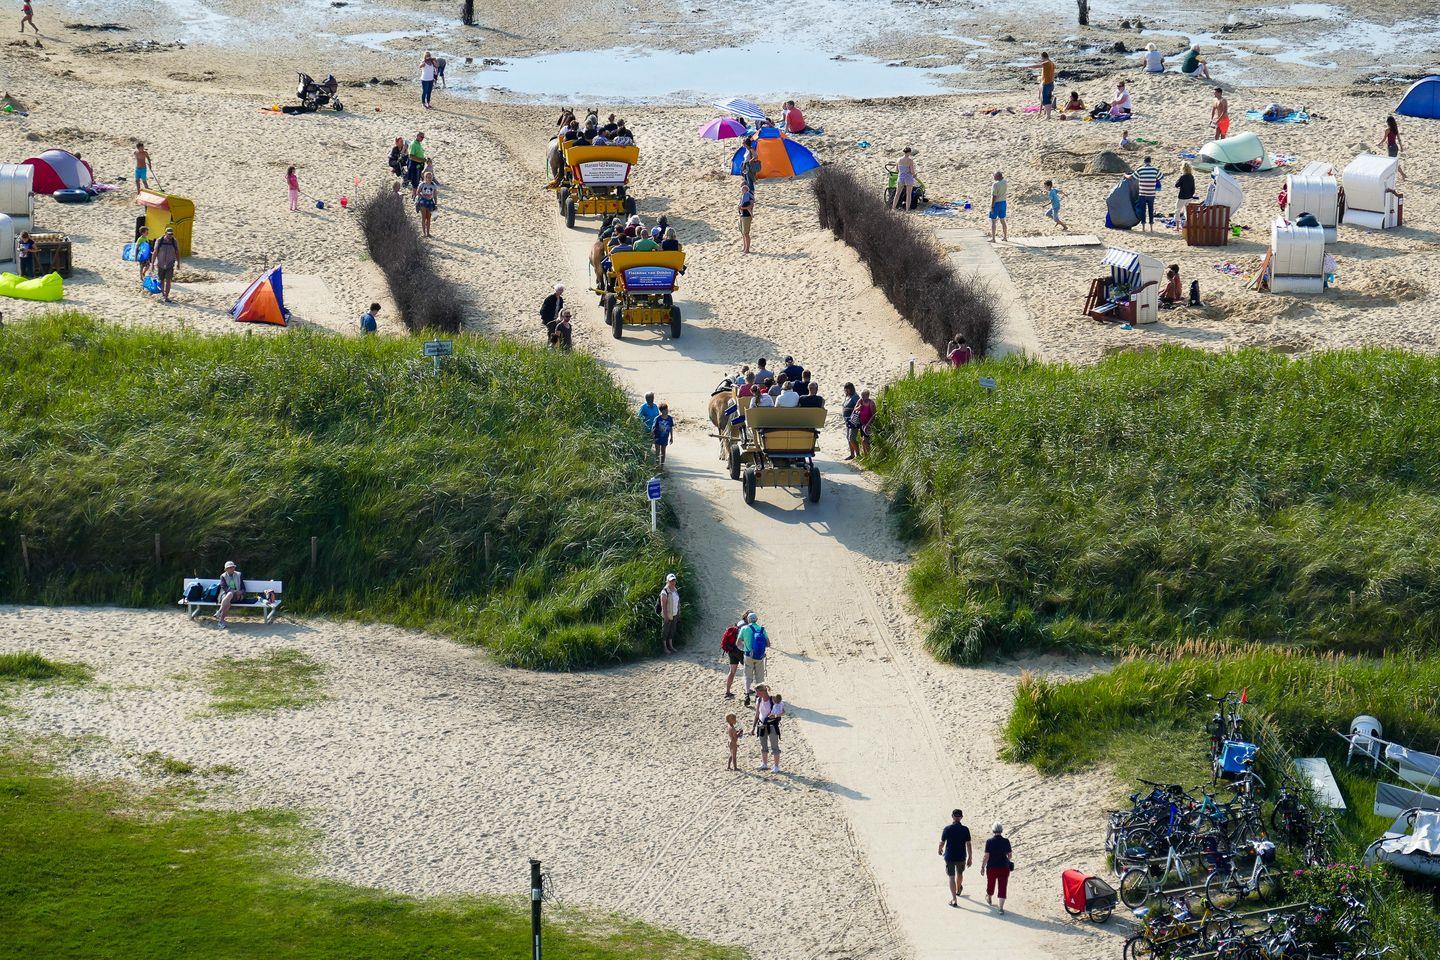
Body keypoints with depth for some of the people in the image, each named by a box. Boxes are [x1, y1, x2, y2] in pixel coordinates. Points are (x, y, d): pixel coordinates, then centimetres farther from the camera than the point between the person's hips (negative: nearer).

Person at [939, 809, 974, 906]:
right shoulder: (965, 829, -10)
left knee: (951, 877, 3)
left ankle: (953, 900, -3)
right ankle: (958, 890, 53)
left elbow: (942, 843, -4)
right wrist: (970, 858, 0)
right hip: (961, 857, 2)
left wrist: (940, 850, 18)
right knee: (960, 873, 27)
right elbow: (968, 845, -8)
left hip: (950, 857, -2)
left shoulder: (947, 829, -14)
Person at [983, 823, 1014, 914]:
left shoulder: (989, 842, -13)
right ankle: (1001, 908, -1)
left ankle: (989, 898, 50)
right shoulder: (1006, 841, -6)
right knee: (1002, 887, 4)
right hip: (1004, 868, 1)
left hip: (992, 867, -1)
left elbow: (986, 856, -13)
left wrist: (982, 866, -3)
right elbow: (1009, 855, 4)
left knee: (990, 884, 23)